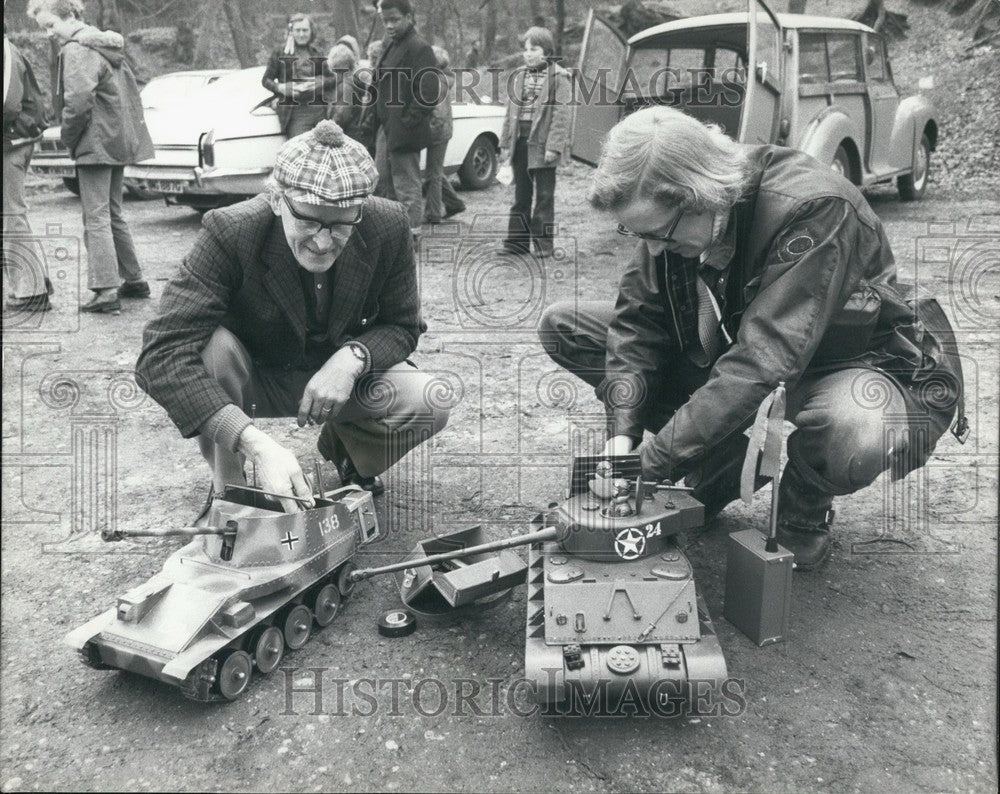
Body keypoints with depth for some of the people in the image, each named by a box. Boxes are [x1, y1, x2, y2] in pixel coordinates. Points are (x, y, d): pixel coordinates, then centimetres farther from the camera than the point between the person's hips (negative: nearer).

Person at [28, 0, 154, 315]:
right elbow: (130, 91, 20)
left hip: (96, 145, -9)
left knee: (96, 218, -7)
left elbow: (78, 102, -23)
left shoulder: (78, 50, -13)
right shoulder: (109, 46, 15)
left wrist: (69, 138, -9)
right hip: (120, 142, 9)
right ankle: (134, 279, 22)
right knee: (112, 214, 17)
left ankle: (106, 291, -9)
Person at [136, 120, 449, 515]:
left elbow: (403, 326, -6)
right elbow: (161, 353, -38)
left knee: (431, 404, -24)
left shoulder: (388, 227, -20)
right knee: (210, 346, -34)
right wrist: (257, 444, -50)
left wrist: (353, 357, -30)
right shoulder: (230, 232, -30)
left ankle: (344, 443, 11)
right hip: (253, 380, -2)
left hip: (340, 374, 2)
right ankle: (228, 491, -10)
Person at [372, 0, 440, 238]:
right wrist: (379, 122, 13)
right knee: (382, 182, 15)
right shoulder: (391, 46, 16)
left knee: (407, 186, -1)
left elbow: (428, 93, -21)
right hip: (386, 127, 9)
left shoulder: (419, 48, -13)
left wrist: (407, 122, -20)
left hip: (403, 130, -9)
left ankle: (411, 234, 8)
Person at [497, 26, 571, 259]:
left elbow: (561, 114, -10)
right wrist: (505, 143, 8)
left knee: (544, 195, 3)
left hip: (542, 143, -5)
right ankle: (517, 240, 17)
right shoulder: (519, 76, 12)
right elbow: (510, 112, 13)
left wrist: (554, 146, -17)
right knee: (521, 194, 10)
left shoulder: (558, 77, -4)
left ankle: (543, 242, 9)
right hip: (520, 141, 5)